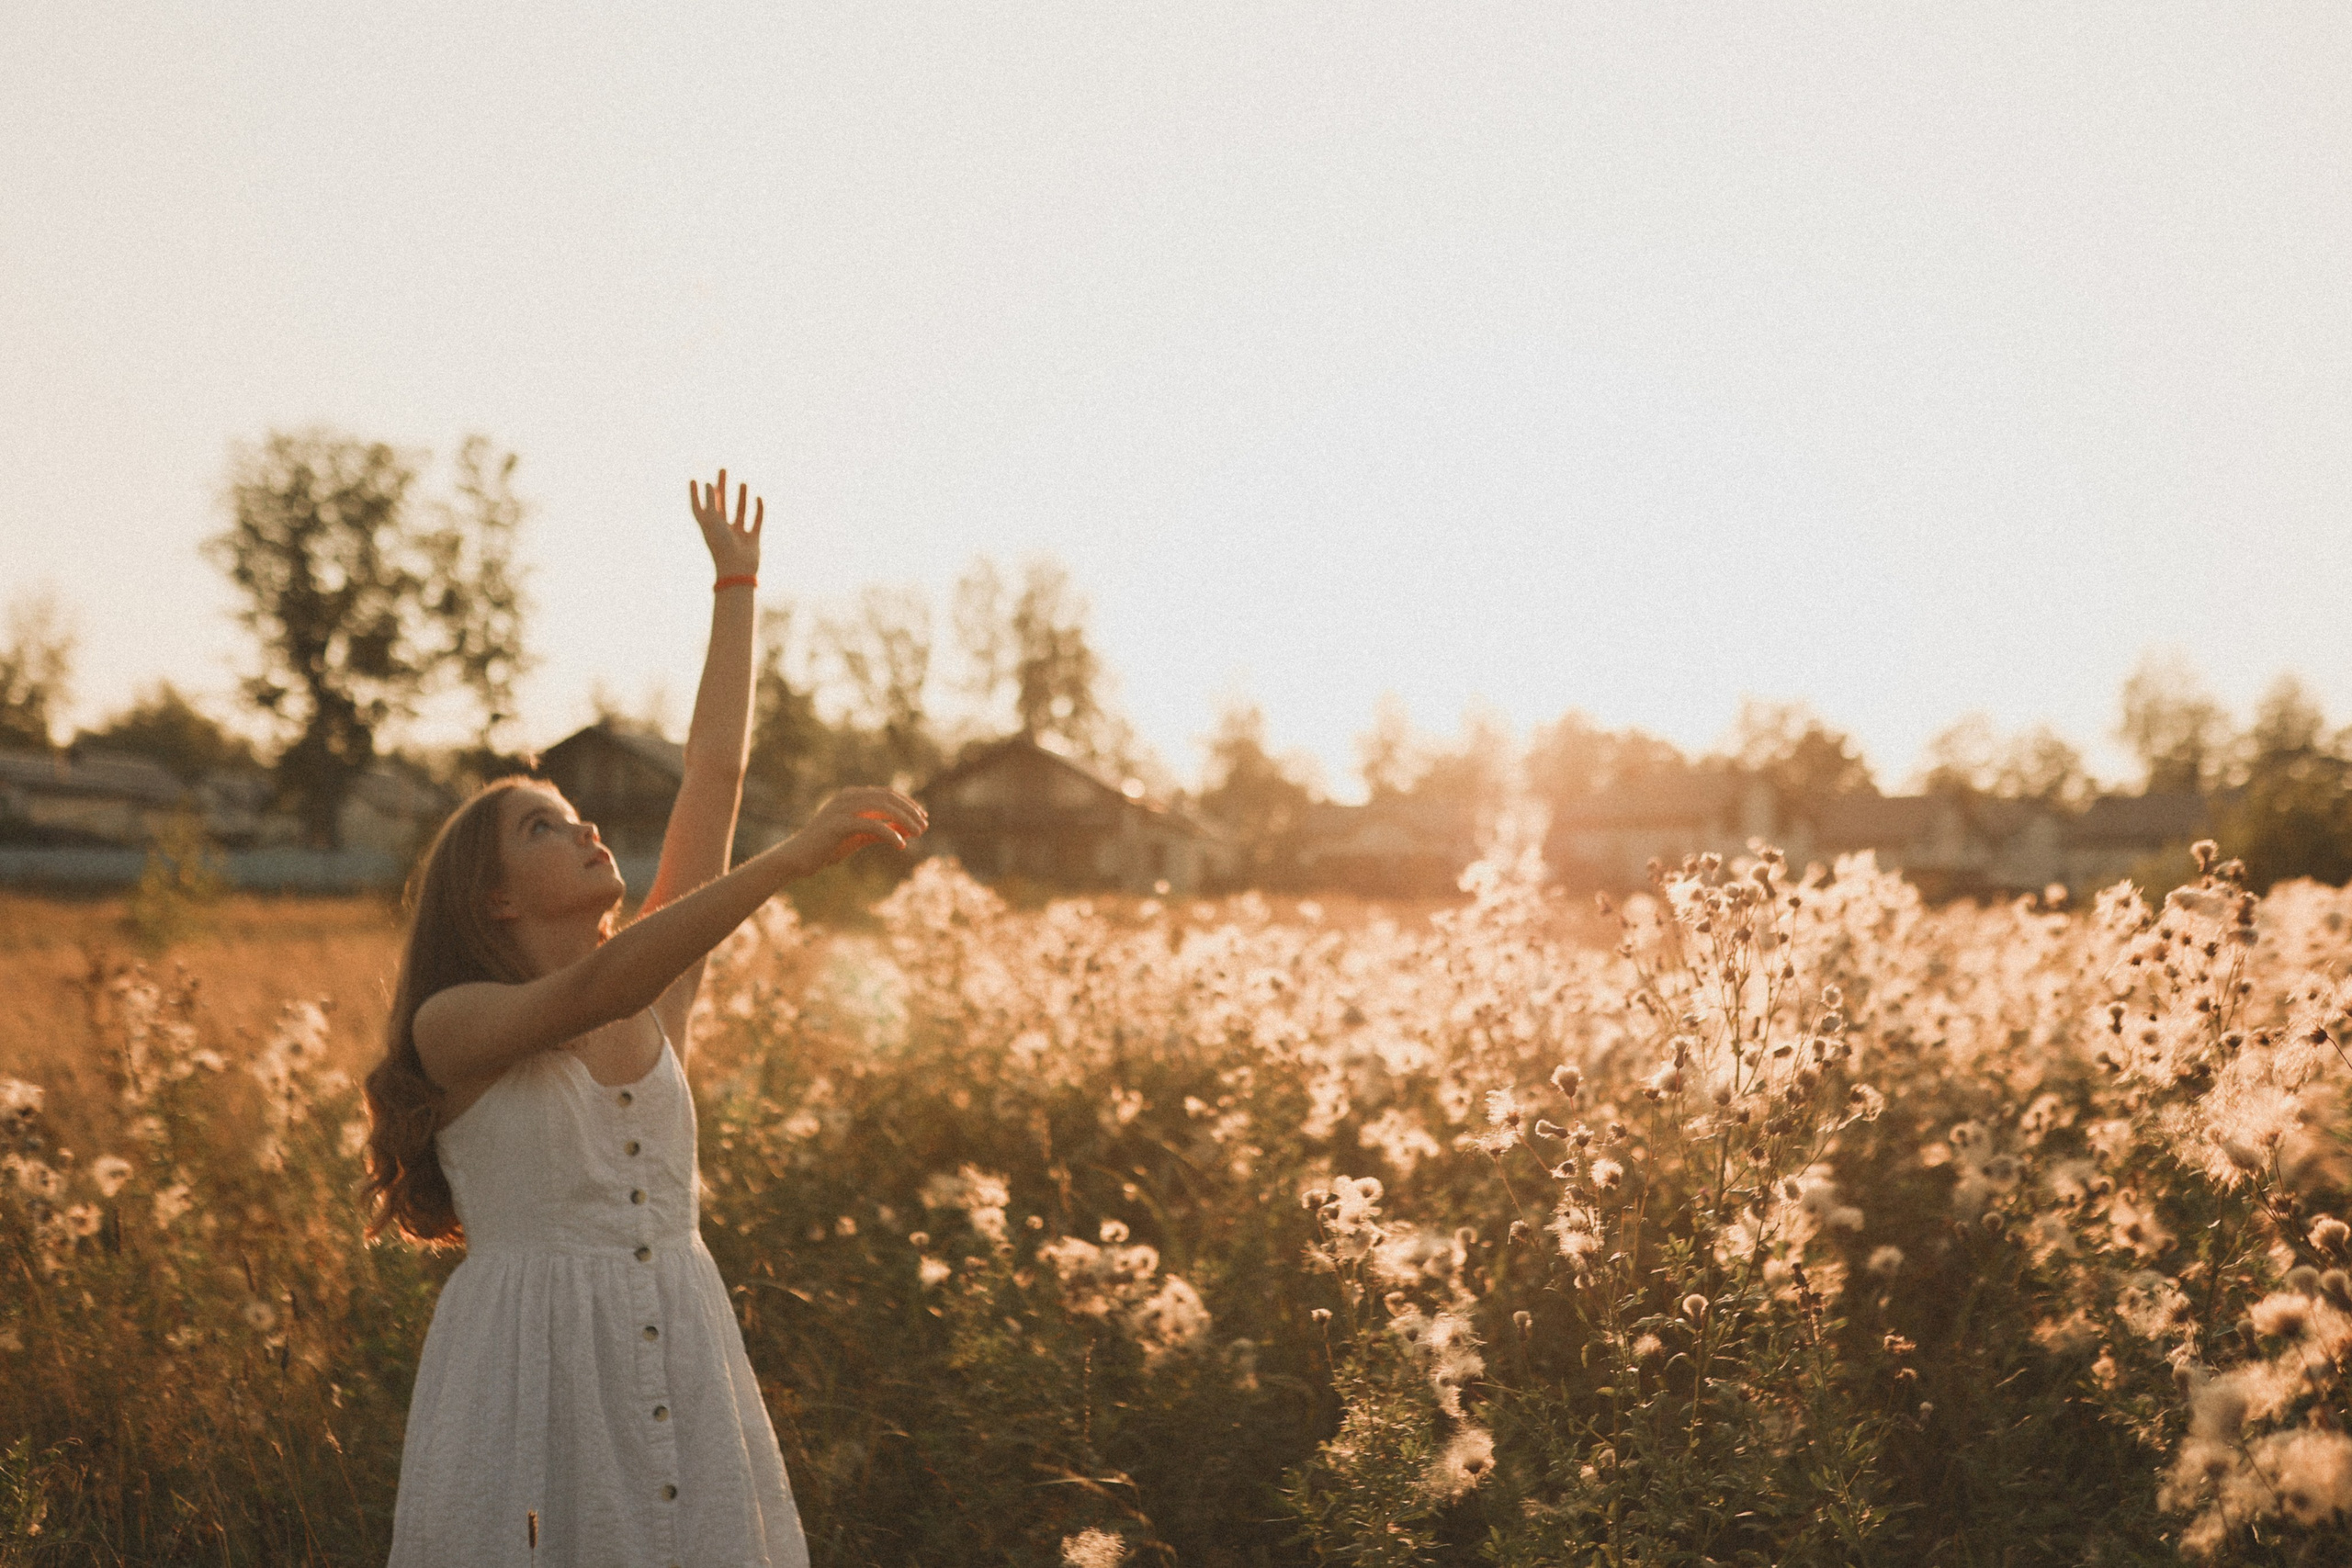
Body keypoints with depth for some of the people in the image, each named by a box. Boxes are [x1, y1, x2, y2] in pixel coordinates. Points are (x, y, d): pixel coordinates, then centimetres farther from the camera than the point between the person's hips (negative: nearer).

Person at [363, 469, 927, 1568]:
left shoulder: (658, 994, 7)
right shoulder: (454, 1025, -6)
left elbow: (713, 773, 7)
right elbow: (591, 992, -26)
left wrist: (736, 586, 8)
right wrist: (794, 857, -32)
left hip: (681, 1357, 5)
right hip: (530, 1358, -4)